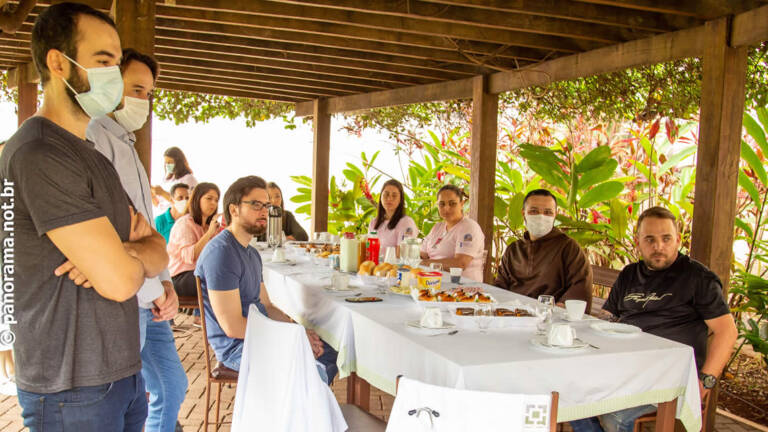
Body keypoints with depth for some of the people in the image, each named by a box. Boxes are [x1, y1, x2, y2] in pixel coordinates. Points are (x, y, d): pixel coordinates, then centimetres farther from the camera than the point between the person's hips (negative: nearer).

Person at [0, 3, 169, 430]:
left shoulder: (94, 156, 12)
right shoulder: (37, 154, -19)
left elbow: (158, 250, 10)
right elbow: (120, 280, -24)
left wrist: (123, 251, -12)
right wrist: (135, 258, -1)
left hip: (123, 373, 8)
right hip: (73, 391, -8)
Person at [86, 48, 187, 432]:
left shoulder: (126, 144, 18)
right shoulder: (93, 137, -15)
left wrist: (165, 282, 7)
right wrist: (152, 290, -14)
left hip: (149, 303, 10)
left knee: (172, 385, 20)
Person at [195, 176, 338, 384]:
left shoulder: (251, 253, 16)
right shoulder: (220, 252, -18)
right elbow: (233, 326, -22)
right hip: (237, 346, -10)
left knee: (331, 351, 10)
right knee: (314, 374, -26)